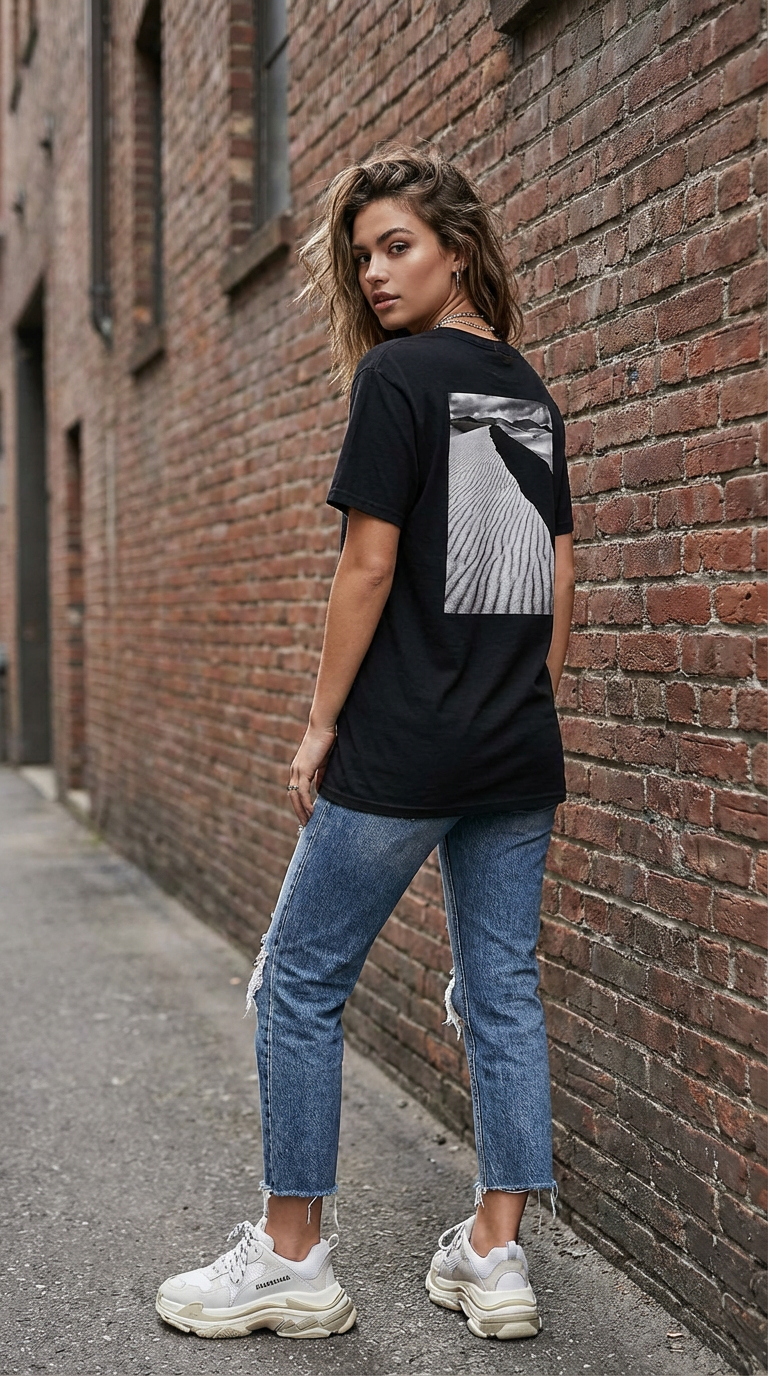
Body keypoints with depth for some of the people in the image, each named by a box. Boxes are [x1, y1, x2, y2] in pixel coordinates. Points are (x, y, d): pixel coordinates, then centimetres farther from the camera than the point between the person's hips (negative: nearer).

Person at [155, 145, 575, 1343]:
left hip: (402, 751, -7)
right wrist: (529, 715, 18)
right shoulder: (533, 392, 14)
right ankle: (495, 1258, 15)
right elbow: (560, 578, 14)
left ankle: (291, 1261, 13)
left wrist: (321, 726, -5)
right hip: (521, 754, 7)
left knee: (300, 982, 5)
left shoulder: (397, 377, -8)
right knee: (502, 991, 10)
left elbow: (370, 566, -12)